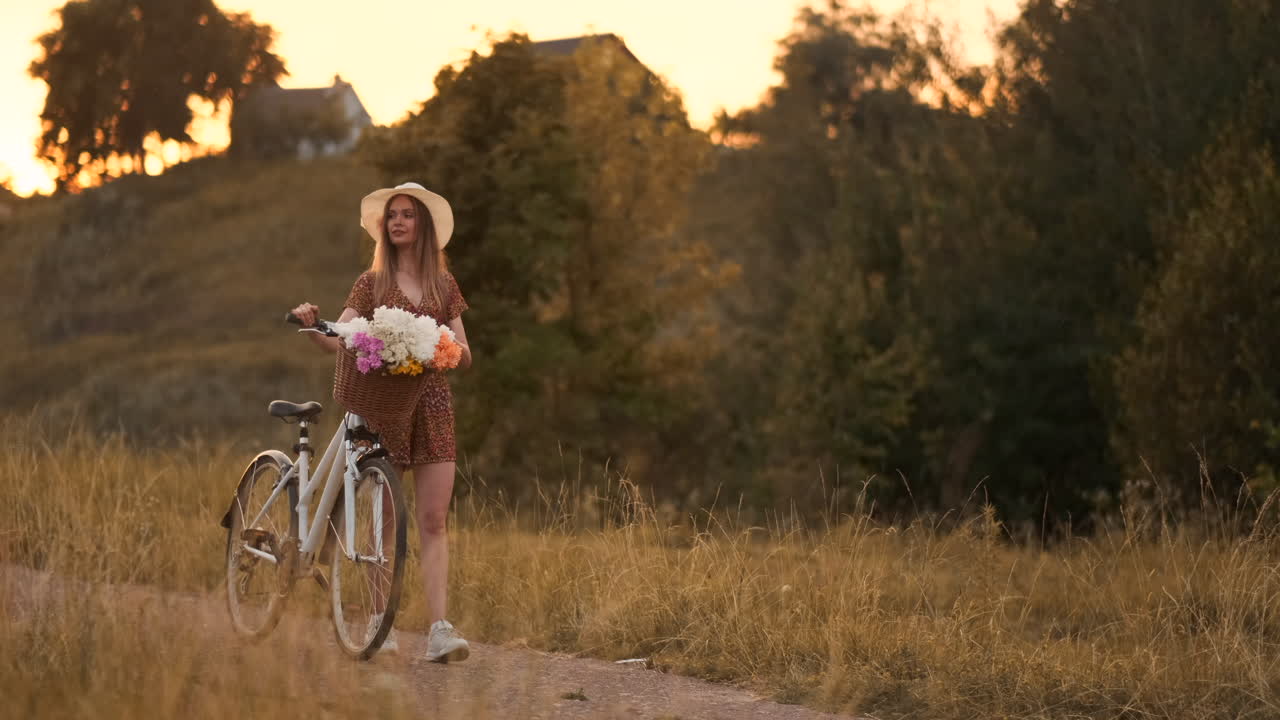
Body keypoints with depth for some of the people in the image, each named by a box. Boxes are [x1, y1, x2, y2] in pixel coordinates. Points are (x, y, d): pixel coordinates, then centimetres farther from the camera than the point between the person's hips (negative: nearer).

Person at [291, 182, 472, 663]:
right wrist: (310, 325, -26)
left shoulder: (444, 286, 12)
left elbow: (464, 358, 10)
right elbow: (338, 342, -6)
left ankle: (439, 631, -12)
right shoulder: (373, 283, 6)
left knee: (433, 521, -6)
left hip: (432, 407, 1)